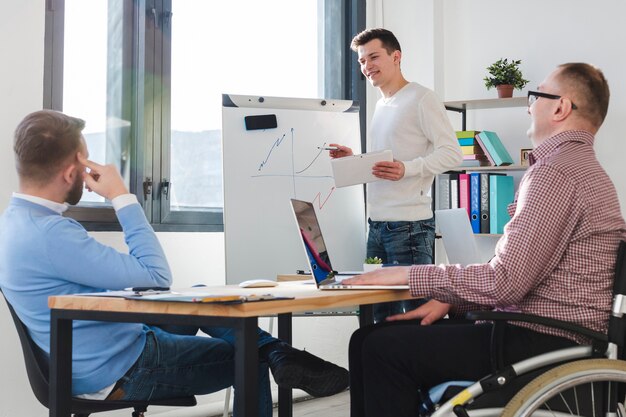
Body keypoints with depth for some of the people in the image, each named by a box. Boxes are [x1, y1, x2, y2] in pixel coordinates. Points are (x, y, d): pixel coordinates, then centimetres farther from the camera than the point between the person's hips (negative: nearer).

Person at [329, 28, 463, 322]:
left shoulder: (421, 99, -6)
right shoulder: (381, 105, 20)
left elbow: (452, 153, -13)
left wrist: (407, 169, -26)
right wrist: (354, 160, 11)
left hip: (409, 223, -9)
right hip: (377, 223, 9)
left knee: (415, 310, -8)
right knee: (380, 314, 10)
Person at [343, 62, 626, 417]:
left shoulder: (556, 172, -16)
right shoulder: (580, 167, 20)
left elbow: (505, 282, -22)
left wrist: (408, 275, -13)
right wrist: (447, 300, 11)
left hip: (544, 344, -11)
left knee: (385, 347, -13)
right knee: (369, 337, 6)